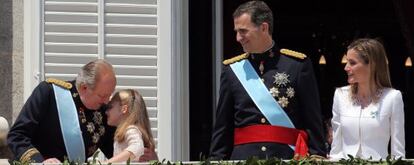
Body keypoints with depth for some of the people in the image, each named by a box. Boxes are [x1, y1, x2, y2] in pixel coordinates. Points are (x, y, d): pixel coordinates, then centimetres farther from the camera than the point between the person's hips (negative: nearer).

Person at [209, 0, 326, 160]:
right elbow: (222, 127, 13)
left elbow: (314, 122, 1)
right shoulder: (232, 69, 10)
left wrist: (317, 158, -5)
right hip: (243, 158, 2)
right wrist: (216, 160, 5)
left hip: (288, 156, -2)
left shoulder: (297, 64, 2)